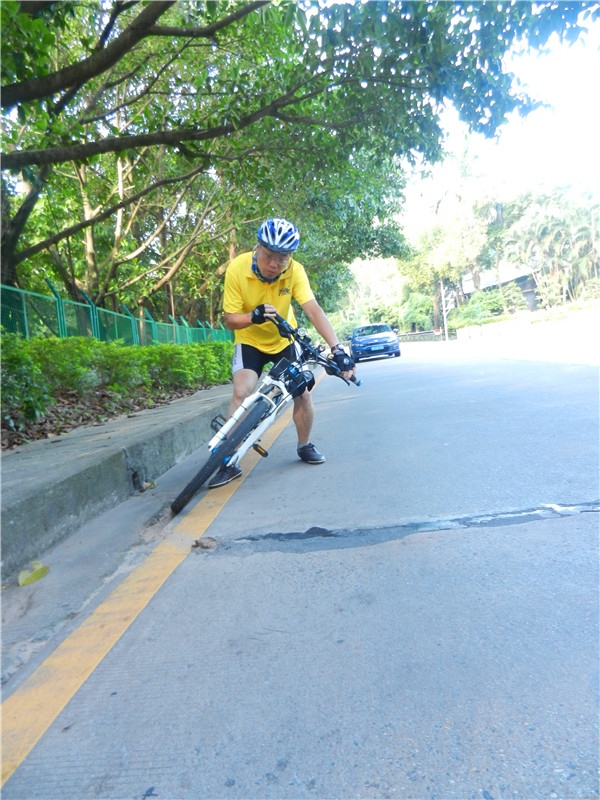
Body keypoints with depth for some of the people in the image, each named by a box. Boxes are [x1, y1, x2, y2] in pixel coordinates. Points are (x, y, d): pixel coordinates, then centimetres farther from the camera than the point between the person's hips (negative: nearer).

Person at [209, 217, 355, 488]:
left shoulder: (294, 271, -22)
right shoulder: (237, 269, -24)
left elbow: (314, 310, -31)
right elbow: (230, 320, -20)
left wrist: (336, 348, -43)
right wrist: (253, 316, -42)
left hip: (284, 340, 2)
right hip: (250, 341, -2)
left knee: (303, 393, -5)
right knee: (241, 392, -21)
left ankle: (305, 446, 22)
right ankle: (229, 462, -11)